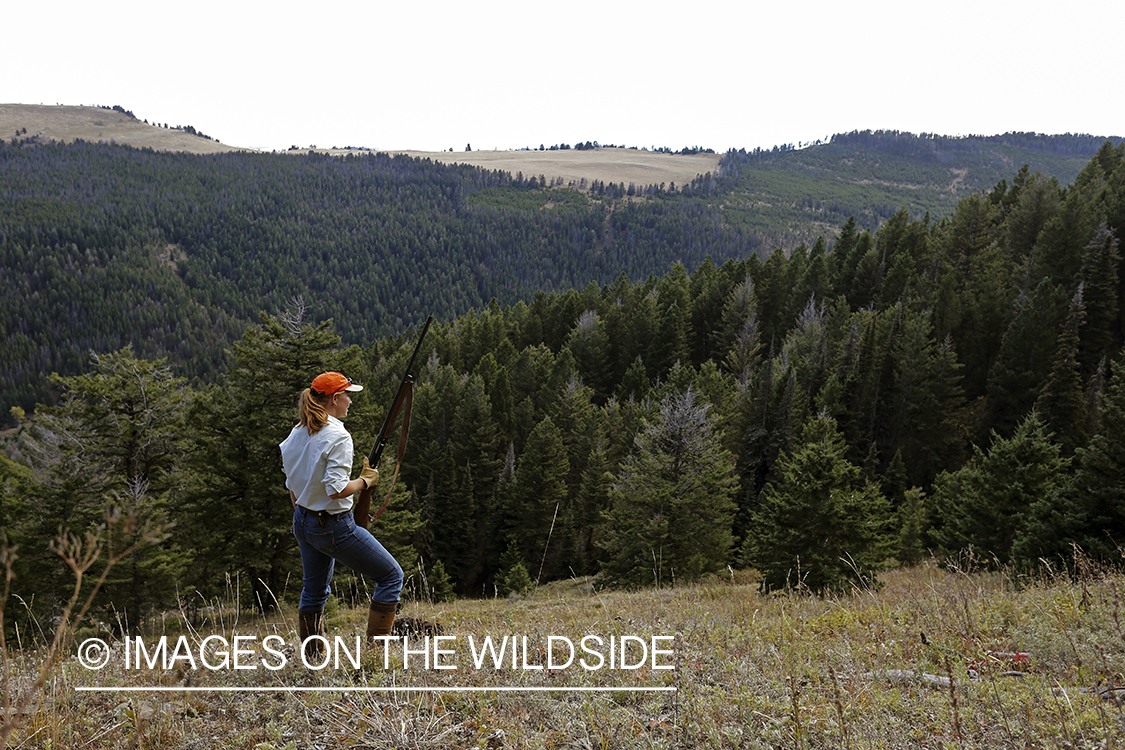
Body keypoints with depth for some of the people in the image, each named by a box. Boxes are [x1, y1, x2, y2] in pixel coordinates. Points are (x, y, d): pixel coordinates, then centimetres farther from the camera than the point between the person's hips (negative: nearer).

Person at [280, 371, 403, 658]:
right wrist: (365, 480, -10)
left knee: (314, 592, 22)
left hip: (302, 523, 9)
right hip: (334, 526, -9)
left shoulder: (295, 435, 6)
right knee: (391, 575, 4)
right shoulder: (338, 437, -20)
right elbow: (336, 489, -26)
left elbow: (292, 486, 13)